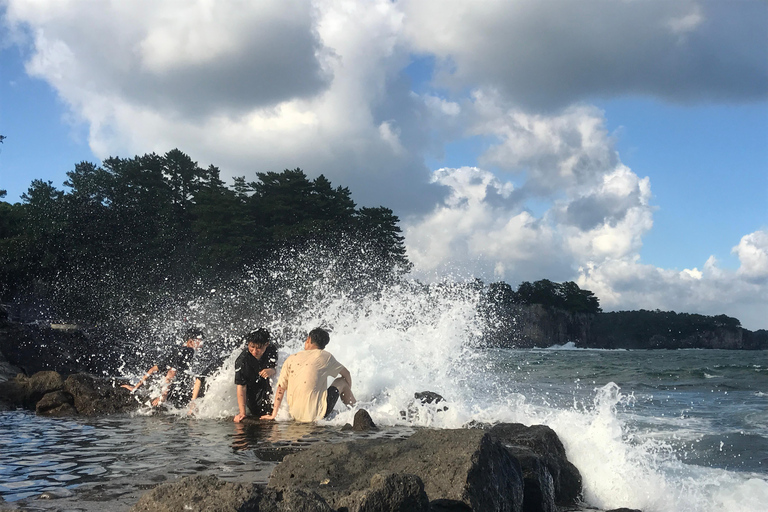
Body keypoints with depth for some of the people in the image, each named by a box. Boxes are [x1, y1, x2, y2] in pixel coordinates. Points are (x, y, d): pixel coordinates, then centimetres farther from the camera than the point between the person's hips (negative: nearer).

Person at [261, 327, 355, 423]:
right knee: (342, 382, 17)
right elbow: (346, 374, 15)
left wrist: (273, 415, 12)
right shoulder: (325, 356, 1)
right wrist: (348, 394, 32)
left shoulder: (291, 359, 8)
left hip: (296, 416, 4)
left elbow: (281, 388, 7)